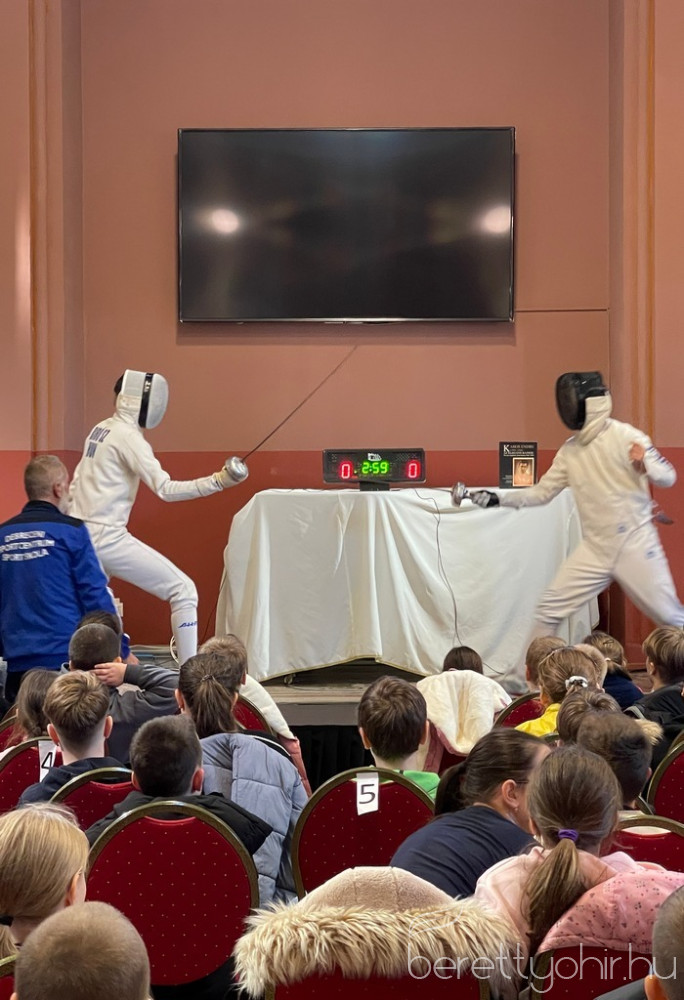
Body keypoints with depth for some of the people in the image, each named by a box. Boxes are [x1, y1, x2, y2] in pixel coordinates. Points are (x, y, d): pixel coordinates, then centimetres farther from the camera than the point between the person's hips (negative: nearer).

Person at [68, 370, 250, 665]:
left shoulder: (101, 429, 15)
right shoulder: (128, 436, -12)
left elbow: (75, 486, 21)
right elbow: (165, 489, -21)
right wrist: (217, 481, -28)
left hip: (80, 536, 9)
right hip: (106, 539, -9)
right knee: (183, 591, -6)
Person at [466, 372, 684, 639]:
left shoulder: (626, 437, -13)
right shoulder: (569, 450, 4)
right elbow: (542, 493, 10)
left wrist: (646, 465, -34)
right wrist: (498, 499, -2)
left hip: (634, 543, -5)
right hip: (596, 547, 5)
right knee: (549, 609, 0)